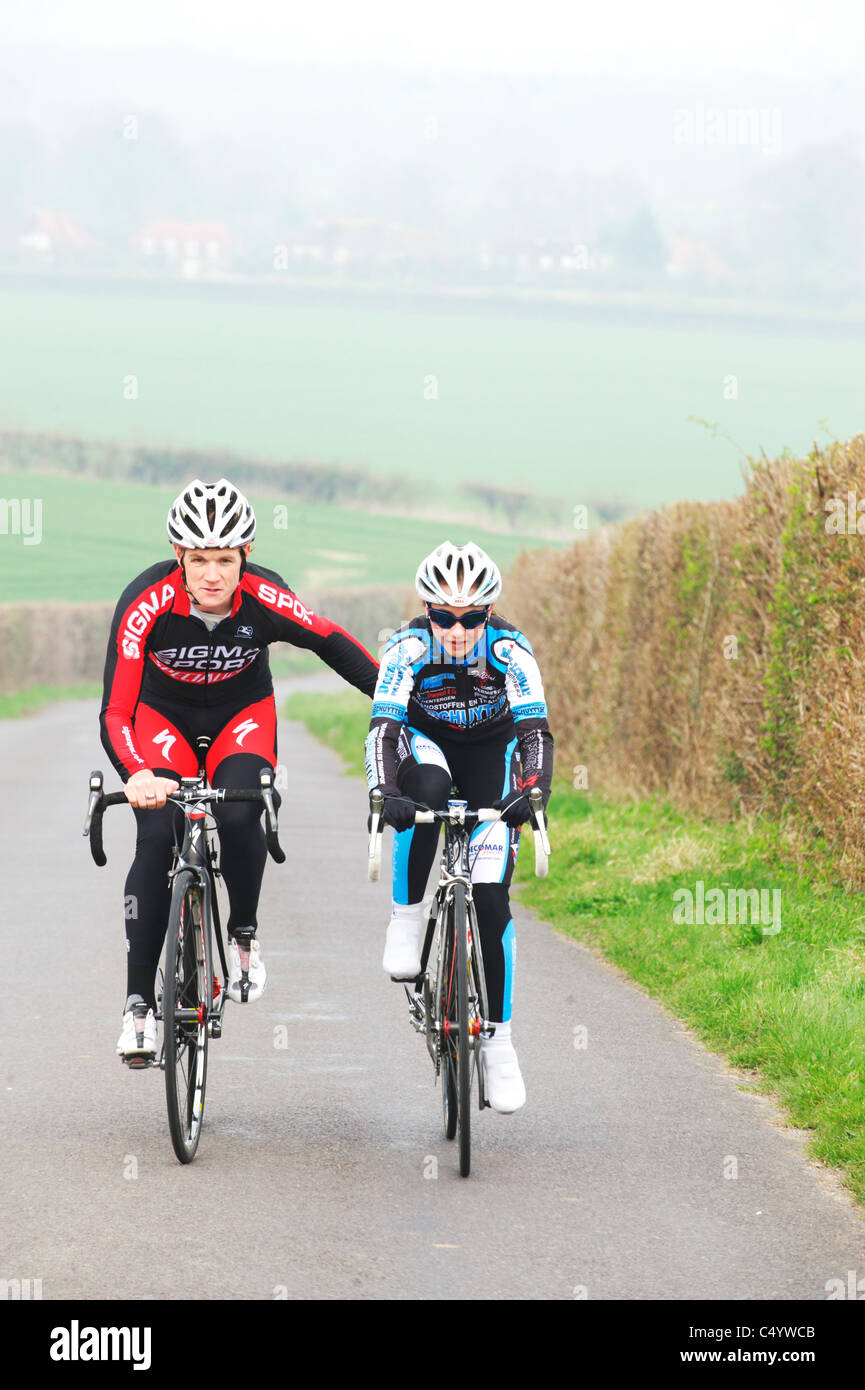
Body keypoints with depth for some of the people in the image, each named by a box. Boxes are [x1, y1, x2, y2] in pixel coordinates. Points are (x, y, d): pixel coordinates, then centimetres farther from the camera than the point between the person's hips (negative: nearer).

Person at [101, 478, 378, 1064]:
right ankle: (139, 1003, -13)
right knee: (157, 837, -20)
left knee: (240, 816, -27)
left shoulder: (265, 599, -28)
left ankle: (244, 935, 1)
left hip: (242, 713, 1)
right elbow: (115, 714, -33)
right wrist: (138, 776, -51)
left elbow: (330, 641, -8)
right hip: (164, 715, -1)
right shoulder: (147, 604, -32)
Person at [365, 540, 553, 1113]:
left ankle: (498, 1041, 1)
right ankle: (407, 917, -21)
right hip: (426, 744, 0)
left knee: (490, 899, -11)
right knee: (425, 788, -39)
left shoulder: (509, 650, -27)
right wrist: (384, 793, -53)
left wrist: (533, 790, -52)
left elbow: (536, 731, -33)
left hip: (490, 755, 0)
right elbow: (383, 727, -36)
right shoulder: (409, 648, -27)